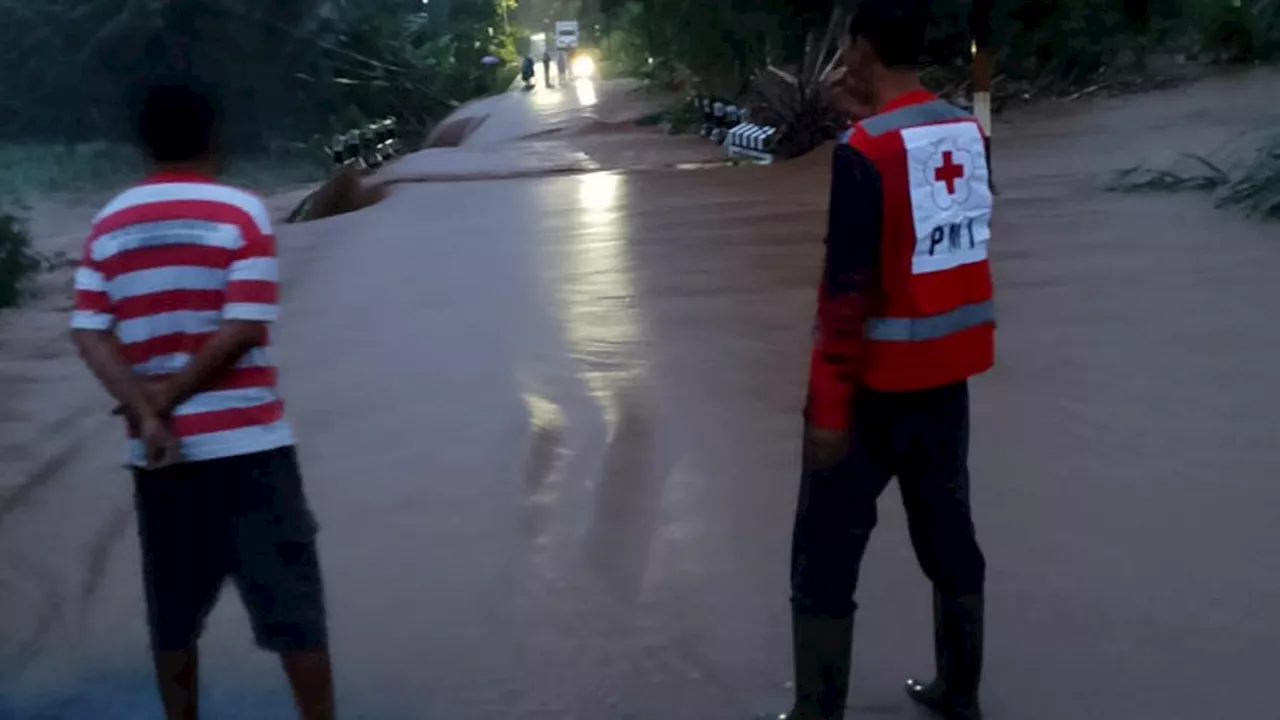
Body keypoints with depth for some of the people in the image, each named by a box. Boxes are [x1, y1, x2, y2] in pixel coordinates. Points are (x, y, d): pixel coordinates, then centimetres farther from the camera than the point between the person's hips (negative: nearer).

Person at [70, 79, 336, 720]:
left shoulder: (109, 224, 6)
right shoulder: (242, 213, -5)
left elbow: (90, 335, -4)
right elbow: (244, 330, -14)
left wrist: (147, 414, -12)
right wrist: (168, 398, -8)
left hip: (160, 449, 4)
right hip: (244, 440, -4)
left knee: (173, 615, 13)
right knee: (293, 607, 2)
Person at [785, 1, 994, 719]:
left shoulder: (865, 150, -19)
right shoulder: (969, 132, 2)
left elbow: (848, 287, -19)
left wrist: (828, 405, -16)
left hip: (879, 379, -7)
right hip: (950, 371, 7)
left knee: (826, 550, 4)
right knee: (949, 532, 18)